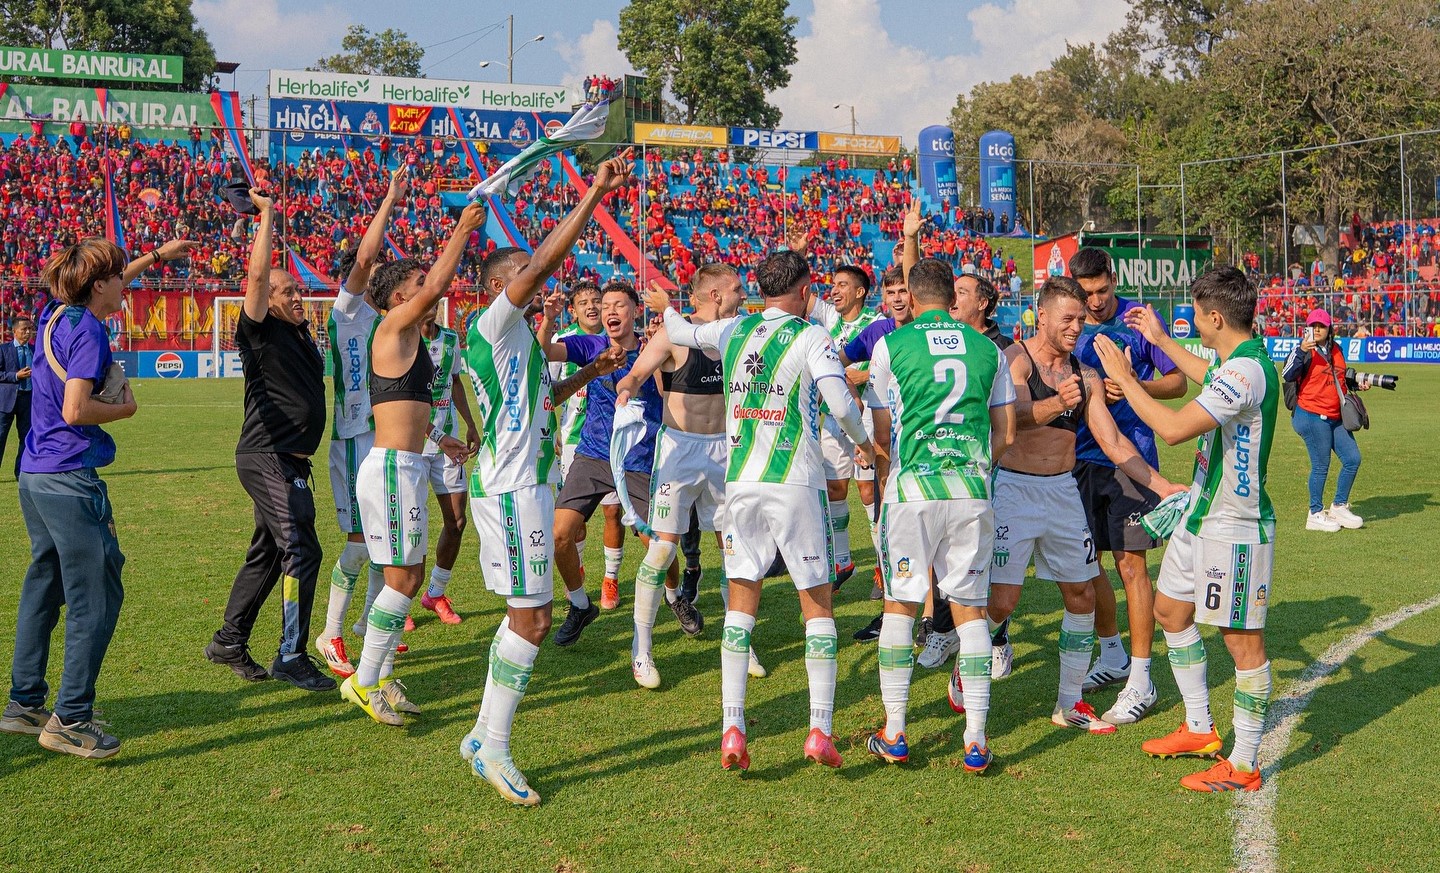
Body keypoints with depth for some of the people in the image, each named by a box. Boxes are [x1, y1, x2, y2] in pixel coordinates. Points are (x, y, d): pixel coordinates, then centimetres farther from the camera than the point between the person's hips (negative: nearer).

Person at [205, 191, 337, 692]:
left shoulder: (300, 333, 15)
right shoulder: (260, 333, -10)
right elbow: (257, 275, -18)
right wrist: (266, 214, -15)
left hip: (289, 460, 9)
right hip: (268, 458, -9)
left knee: (267, 553, 15)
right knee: (301, 552, -11)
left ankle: (229, 642, 27)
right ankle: (291, 657, -4)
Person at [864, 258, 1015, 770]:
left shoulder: (891, 345, 2)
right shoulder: (988, 349, 10)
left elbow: (880, 433, 8)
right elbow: (1006, 435, 12)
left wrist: (884, 479, 24)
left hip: (912, 491, -2)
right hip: (972, 493, 2)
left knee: (900, 607, 9)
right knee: (971, 610, 8)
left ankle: (894, 735, 13)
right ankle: (976, 741, 8)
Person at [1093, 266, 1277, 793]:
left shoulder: (1246, 370, -24)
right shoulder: (1239, 361, 7)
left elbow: (1174, 429, -30)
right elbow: (1209, 379, 34)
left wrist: (1124, 378, -18)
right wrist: (1162, 340, 37)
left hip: (1234, 526, -11)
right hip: (1201, 513, 11)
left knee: (1242, 640, -1)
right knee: (1170, 610, 19)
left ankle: (1244, 766, 9)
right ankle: (1200, 730, 32)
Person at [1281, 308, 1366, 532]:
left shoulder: (1336, 350, 13)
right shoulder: (1304, 350, -8)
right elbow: (1288, 375, -25)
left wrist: (1357, 385, 11)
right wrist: (1301, 351, -35)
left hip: (1336, 417, 7)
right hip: (1312, 416, -7)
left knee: (1353, 459, 8)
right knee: (1321, 465, -4)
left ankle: (1339, 507, 24)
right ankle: (1315, 514, 9)